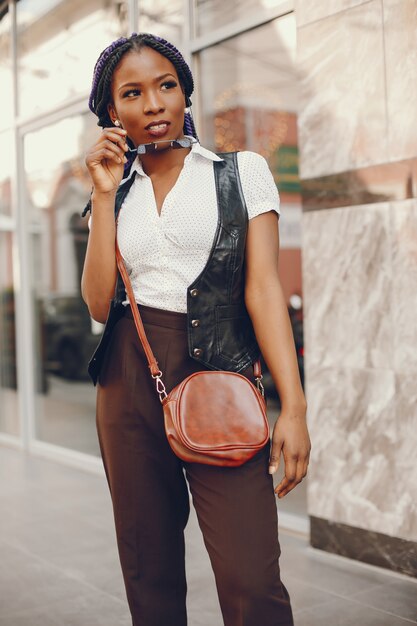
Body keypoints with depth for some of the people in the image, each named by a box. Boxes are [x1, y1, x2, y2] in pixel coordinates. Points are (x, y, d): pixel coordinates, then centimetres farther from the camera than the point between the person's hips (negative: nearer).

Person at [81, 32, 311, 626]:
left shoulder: (242, 172, 6)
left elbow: (264, 287, -3)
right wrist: (105, 194, 0)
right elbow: (100, 302, 3)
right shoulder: (115, 195, 14)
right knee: (149, 571, 9)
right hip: (130, 380, 4)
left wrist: (293, 406, -12)